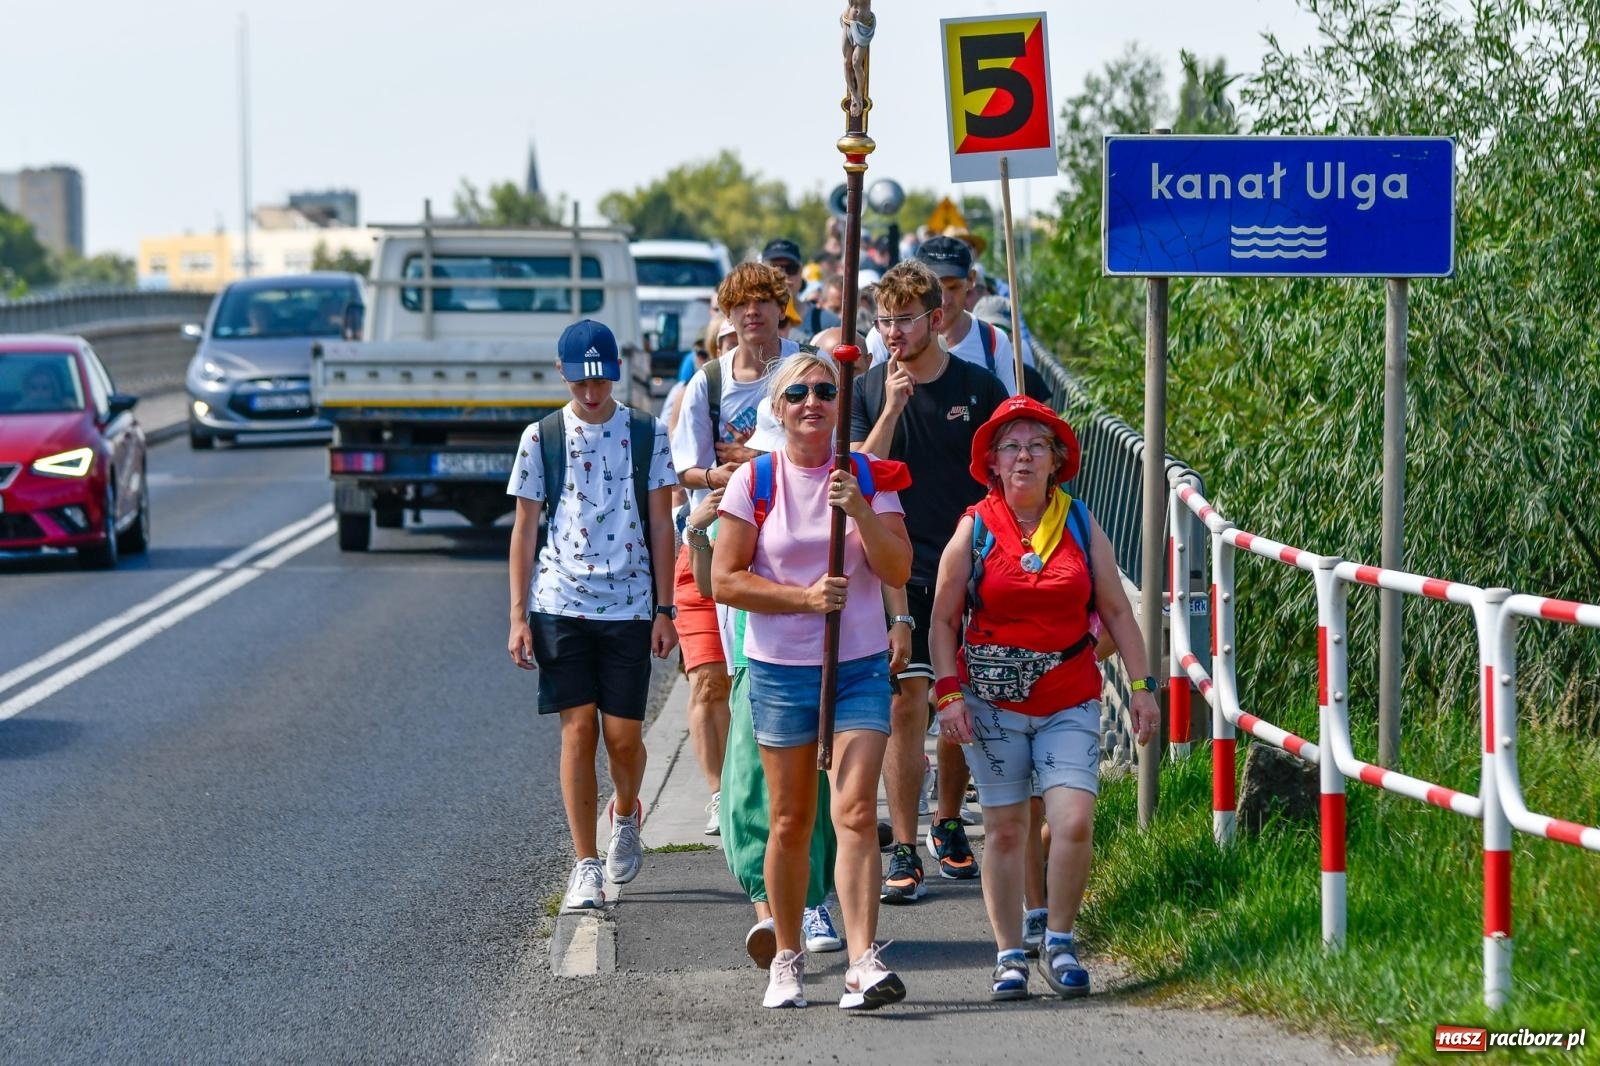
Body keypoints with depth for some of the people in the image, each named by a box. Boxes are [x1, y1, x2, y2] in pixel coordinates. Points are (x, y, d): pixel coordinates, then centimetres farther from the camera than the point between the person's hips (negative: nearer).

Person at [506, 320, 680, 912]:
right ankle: (586, 868, 2)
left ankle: (625, 817, 32)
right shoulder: (542, 437, 4)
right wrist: (518, 616, 1)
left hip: (629, 605, 0)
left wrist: (665, 610, 3)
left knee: (623, 735, -1)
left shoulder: (646, 435, 5)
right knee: (578, 729, -5)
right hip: (560, 602, 0)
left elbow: (660, 526, 8)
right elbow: (524, 529, 6)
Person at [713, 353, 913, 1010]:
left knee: (856, 812, -14)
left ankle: (864, 964, -20)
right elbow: (725, 580, -4)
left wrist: (861, 511, -19)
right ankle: (787, 961, 21)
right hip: (780, 667, 0)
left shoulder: (869, 476, 3)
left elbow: (899, 571, -4)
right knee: (790, 821, 6)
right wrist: (804, 597, -14)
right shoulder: (755, 481, 0)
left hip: (860, 666, 0)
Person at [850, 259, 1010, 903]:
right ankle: (904, 852, -7)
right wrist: (892, 408, -18)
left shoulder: (979, 388, 2)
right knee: (907, 704, -8)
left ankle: (948, 826, 30)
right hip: (898, 573, -1)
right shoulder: (867, 392, 2)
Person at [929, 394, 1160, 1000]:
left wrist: (1142, 685, 5)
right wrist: (948, 692, -8)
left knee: (1074, 822, -14)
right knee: (1005, 830, 2)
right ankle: (1009, 955, 12)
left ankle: (1059, 943, 3)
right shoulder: (974, 530, 0)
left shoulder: (1081, 528, 5)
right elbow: (943, 620, 2)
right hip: (992, 703, -1)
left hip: (1070, 703, 1)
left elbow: (1116, 612, 9)